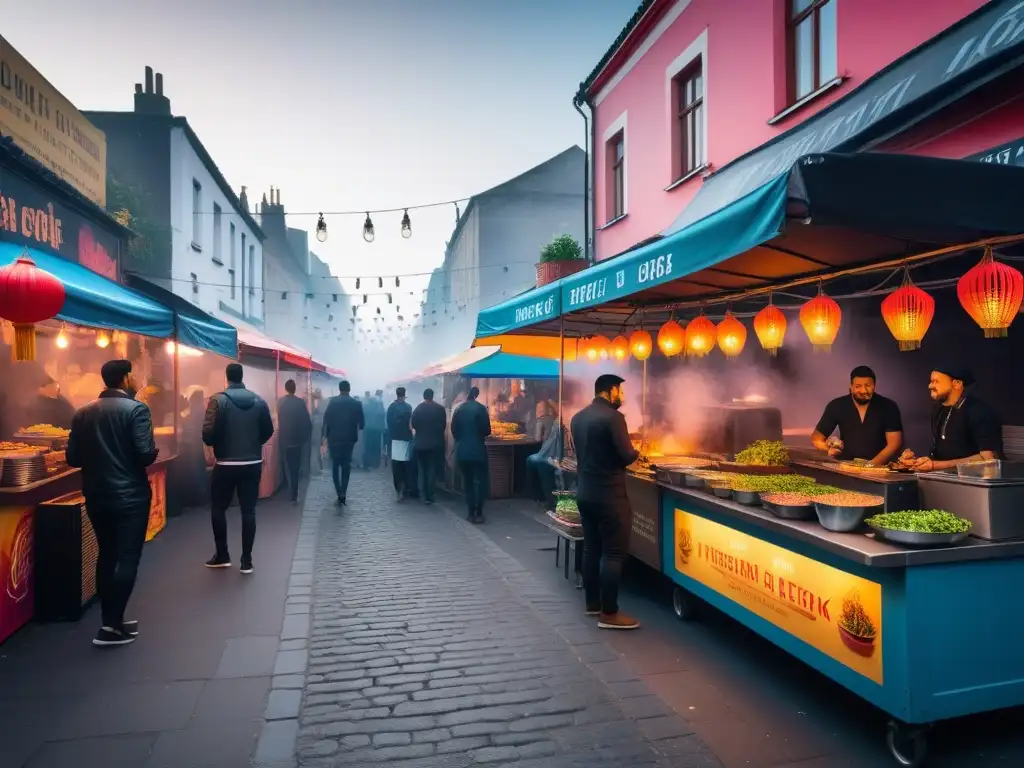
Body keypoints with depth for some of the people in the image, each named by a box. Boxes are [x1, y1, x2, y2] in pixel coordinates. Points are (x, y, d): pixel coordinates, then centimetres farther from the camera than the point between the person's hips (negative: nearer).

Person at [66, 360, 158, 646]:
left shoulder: (83, 413, 5)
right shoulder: (136, 409, -12)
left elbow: (72, 457, 5)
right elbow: (146, 454, -19)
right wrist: (153, 451, 2)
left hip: (96, 496, 6)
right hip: (130, 496, -6)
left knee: (107, 556, 15)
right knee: (127, 558, 0)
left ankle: (111, 619, 22)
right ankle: (112, 626, 0)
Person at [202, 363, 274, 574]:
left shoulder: (218, 400, -10)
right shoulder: (259, 401, 1)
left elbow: (208, 434, -15)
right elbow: (268, 431, 7)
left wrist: (216, 444, 7)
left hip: (226, 465, -3)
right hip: (253, 464, 3)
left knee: (218, 509, 15)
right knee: (248, 511, 6)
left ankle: (222, 556, 20)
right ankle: (247, 560, 8)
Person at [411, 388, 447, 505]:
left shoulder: (418, 409, -4)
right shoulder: (440, 409, -8)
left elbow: (413, 424, 0)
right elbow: (443, 426, -4)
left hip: (420, 443, 1)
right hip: (435, 443, -1)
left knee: (422, 470, 12)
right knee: (432, 470, 5)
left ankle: (424, 496, 12)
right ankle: (430, 496, 3)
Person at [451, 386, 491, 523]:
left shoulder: (458, 410, 4)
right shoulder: (480, 408, -8)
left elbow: (454, 430, 5)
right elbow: (487, 430, -9)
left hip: (462, 451, 4)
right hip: (478, 450, -4)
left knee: (468, 481, 12)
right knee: (481, 481, 5)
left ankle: (471, 512, 12)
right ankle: (478, 513, 0)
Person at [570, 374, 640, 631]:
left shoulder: (578, 417, 8)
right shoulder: (613, 417, -16)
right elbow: (627, 456, -17)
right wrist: (636, 453, 4)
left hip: (584, 491, 8)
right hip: (608, 494, -8)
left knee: (591, 548, 16)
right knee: (614, 552, -1)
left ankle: (592, 603, 25)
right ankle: (609, 613, 2)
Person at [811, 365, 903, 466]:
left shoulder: (889, 407, -2)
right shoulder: (837, 406, -1)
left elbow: (895, 443, -7)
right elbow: (816, 437, 3)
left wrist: (872, 465, -21)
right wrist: (829, 448, -18)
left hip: (877, 468, 0)